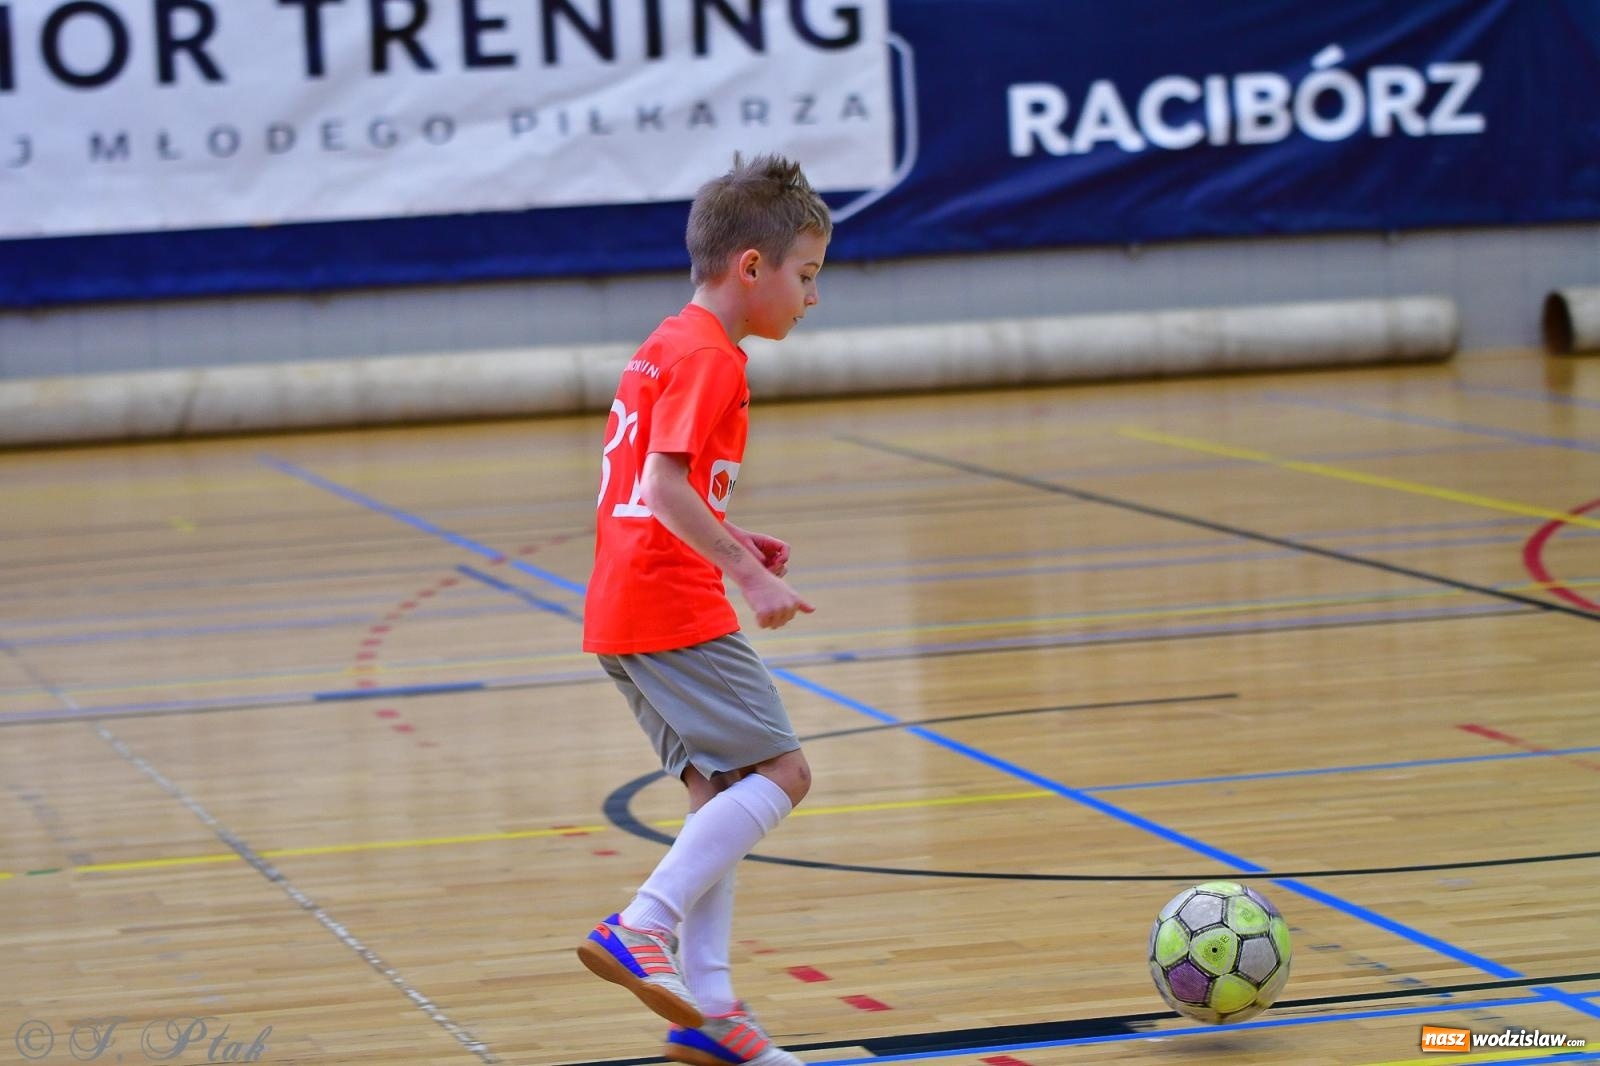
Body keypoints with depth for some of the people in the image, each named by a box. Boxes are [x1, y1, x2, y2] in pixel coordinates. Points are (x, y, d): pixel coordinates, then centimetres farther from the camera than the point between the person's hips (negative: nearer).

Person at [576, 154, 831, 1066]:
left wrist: (728, 539, 16)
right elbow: (666, 488, -22)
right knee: (779, 769, -9)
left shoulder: (668, 346, 18)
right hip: (674, 612, -10)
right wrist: (747, 574, -22)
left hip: (627, 612, 10)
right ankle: (641, 929, -17)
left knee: (721, 789, 10)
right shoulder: (708, 357, -13)